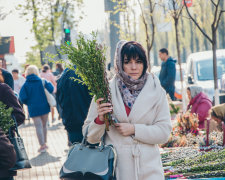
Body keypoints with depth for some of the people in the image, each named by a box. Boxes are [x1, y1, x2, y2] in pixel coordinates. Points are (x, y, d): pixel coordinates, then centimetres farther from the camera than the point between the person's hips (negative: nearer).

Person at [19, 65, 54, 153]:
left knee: (38, 127, 1)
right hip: (44, 106, 2)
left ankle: (42, 145, -2)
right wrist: (48, 83, 9)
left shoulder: (26, 85, -6)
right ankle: (44, 143, 25)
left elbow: (22, 97, -11)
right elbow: (51, 89, -10)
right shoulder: (42, 81, -4)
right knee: (44, 125, 16)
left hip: (33, 108, -2)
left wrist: (28, 103, 7)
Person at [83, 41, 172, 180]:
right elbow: (90, 137, 4)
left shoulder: (156, 91, 4)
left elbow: (164, 132, 0)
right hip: (115, 168, -1)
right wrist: (100, 120, -15)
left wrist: (134, 129, -10)